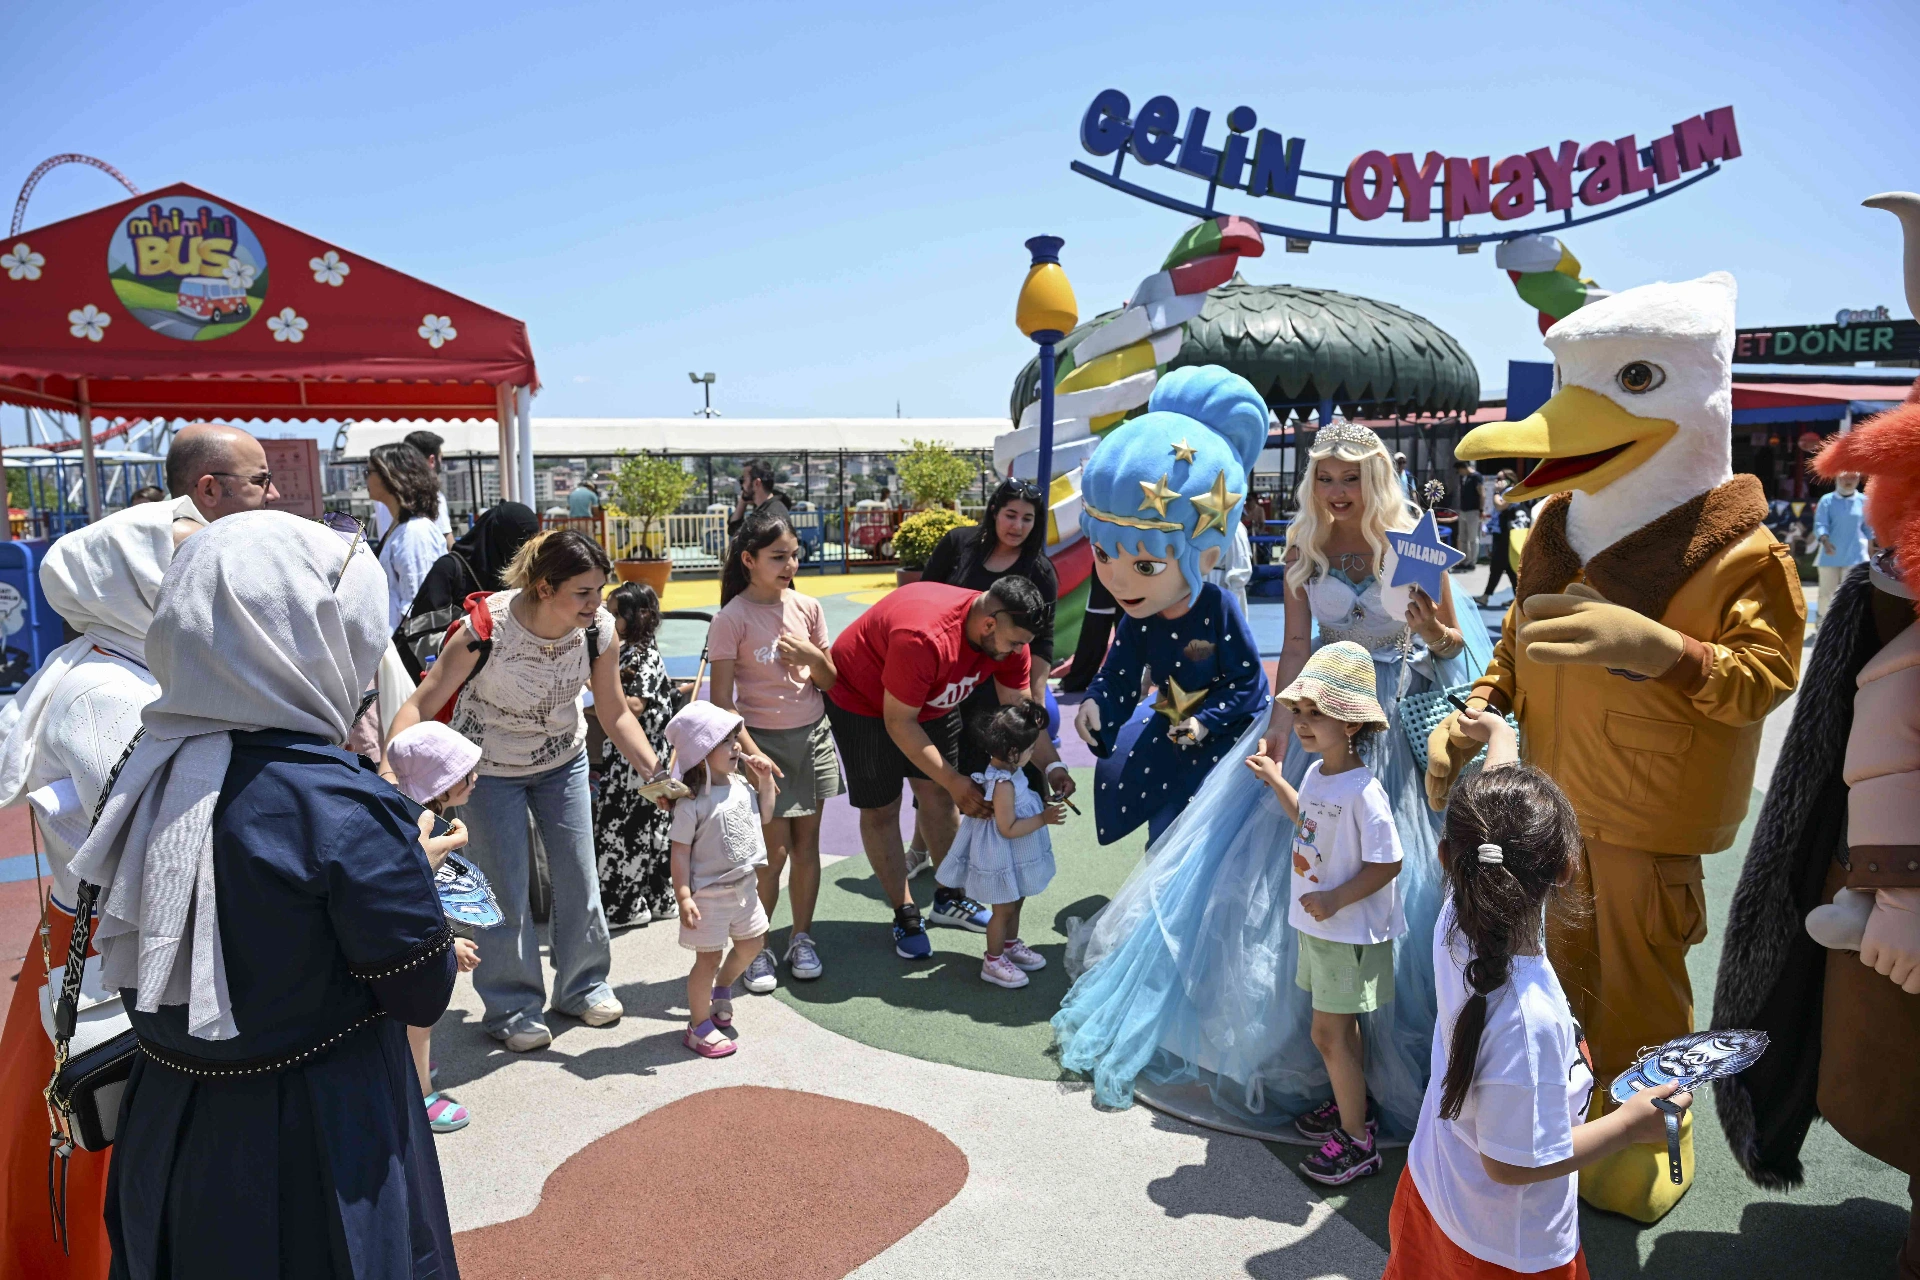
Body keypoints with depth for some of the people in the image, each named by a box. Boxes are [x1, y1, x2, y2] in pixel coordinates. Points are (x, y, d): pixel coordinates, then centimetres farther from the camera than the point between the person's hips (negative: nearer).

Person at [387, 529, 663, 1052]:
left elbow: (615, 715, -10)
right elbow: (420, 705, -29)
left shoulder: (598, 628, -21)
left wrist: (658, 774, -19)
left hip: (562, 760, 4)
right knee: (507, 890, 0)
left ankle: (582, 987, 30)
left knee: (579, 877, 8)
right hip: (490, 768, -4)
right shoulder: (487, 627, -33)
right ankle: (511, 1008, 21)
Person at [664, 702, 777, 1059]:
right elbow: (680, 852, -20)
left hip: (743, 886, 8)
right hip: (709, 893, -8)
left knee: (752, 942, 21)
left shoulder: (741, 785, 1)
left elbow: (764, 816, 16)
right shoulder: (692, 803, -21)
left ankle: (721, 989, 46)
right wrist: (683, 897, -24)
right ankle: (698, 1026, 19)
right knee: (708, 958, 3)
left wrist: (766, 781, 4)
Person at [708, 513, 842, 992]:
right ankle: (756, 949, 15)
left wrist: (811, 656, -11)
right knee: (774, 853, -3)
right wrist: (751, 754, -19)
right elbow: (721, 701, -12)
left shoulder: (807, 607, 2)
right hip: (764, 741, -4)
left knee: (806, 845, 11)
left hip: (813, 736, 4)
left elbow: (830, 681, 9)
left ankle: (801, 939, 26)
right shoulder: (731, 619, -11)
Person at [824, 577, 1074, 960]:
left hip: (932, 703, 7)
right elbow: (899, 722, -32)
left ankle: (949, 897, 25)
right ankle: (905, 915, 11)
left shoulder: (1007, 633, -18)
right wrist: (955, 781, -31)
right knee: (880, 808, -1)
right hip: (864, 701, -7)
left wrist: (1051, 765, -20)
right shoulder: (922, 638, -42)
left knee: (938, 794, 9)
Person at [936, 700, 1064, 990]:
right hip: (1001, 860, -10)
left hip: (1013, 857, 10)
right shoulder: (1003, 784, -32)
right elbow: (1008, 828, -29)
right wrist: (1043, 819, -26)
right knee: (1003, 909, 6)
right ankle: (993, 962, 22)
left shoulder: (1004, 770, -2)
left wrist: (1042, 807, 6)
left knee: (1015, 904, 25)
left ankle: (1011, 946, 44)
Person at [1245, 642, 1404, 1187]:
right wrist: (1278, 783, 22)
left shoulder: (1363, 791, -25)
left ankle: (1357, 1142, 13)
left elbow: (1388, 863, -23)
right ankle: (1349, 1106, 39)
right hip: (1317, 925, 8)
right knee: (1341, 1026, 21)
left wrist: (1335, 899, -28)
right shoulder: (1316, 773, 1)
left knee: (1327, 1033, -1)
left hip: (1349, 931, -8)